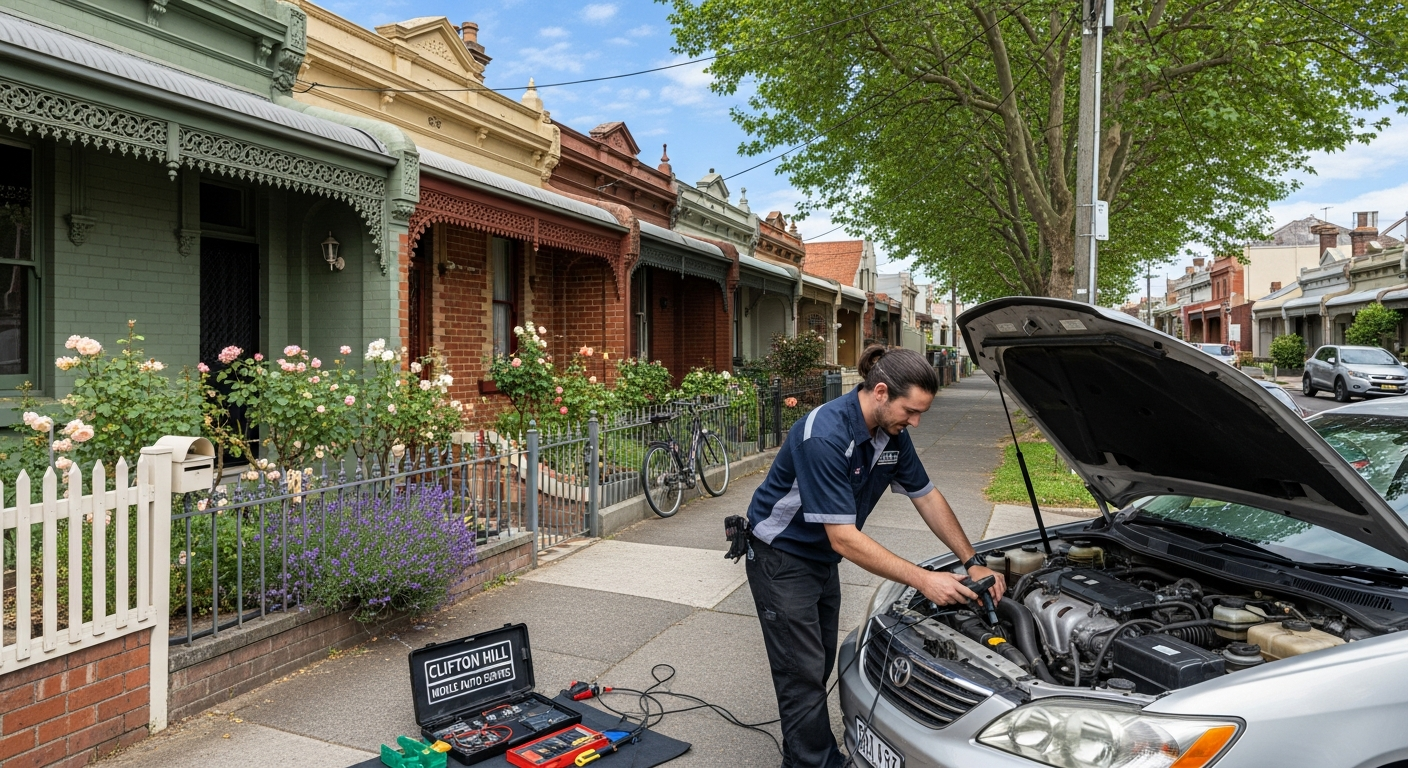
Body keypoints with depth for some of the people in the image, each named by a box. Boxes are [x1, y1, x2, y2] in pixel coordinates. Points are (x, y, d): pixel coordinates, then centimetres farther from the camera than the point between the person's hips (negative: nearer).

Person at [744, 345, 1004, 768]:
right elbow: (843, 538, -33)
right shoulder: (825, 436, -34)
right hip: (781, 558, -8)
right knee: (804, 673, -2)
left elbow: (927, 496, 4)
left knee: (820, 667, 17)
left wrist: (973, 563, -1)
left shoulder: (892, 433, -8)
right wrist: (923, 579, -31)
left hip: (823, 558, 8)